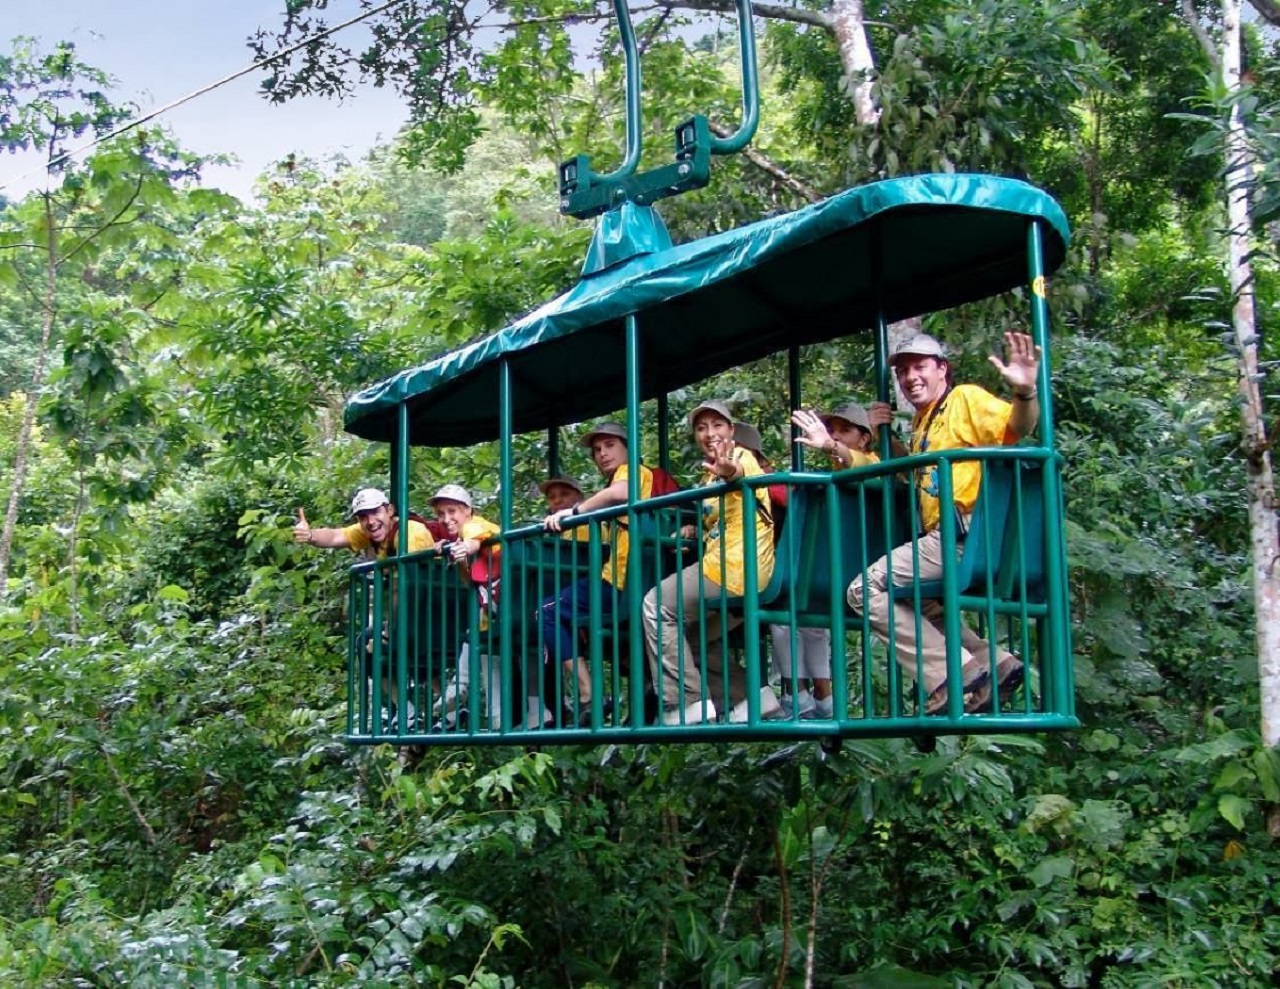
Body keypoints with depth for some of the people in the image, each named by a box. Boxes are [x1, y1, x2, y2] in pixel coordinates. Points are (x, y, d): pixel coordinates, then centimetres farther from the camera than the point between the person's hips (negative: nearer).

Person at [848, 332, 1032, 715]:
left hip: (963, 536, -11)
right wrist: (884, 436, 24)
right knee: (908, 597, 30)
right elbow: (918, 468, 40)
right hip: (943, 538, 11)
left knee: (866, 590, -13)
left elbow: (1017, 427, -18)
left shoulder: (965, 399, -3)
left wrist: (1025, 392, -39)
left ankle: (954, 672, -15)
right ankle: (991, 664, 12)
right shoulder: (924, 418, 24)